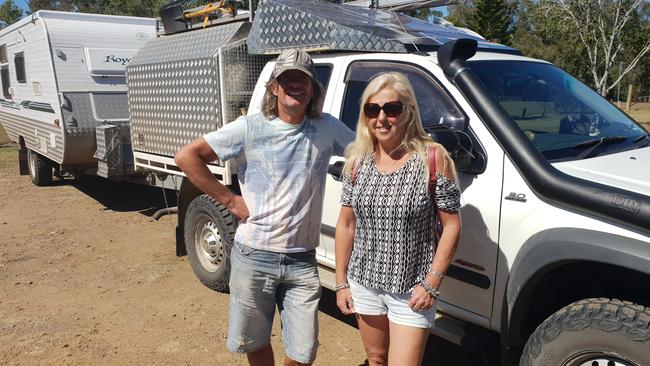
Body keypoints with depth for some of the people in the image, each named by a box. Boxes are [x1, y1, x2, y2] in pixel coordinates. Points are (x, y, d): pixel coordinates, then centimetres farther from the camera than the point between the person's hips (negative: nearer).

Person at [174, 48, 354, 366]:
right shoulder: (250, 128, -7)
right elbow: (186, 156, -5)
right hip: (253, 257, -1)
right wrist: (229, 200, -9)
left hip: (301, 261, 1)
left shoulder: (327, 129, 0)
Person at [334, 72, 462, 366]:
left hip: (412, 290, -4)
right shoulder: (357, 160, -3)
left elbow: (451, 226, -10)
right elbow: (346, 225, 3)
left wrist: (431, 283, -14)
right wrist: (341, 281, 4)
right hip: (363, 284, 4)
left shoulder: (432, 157, -14)